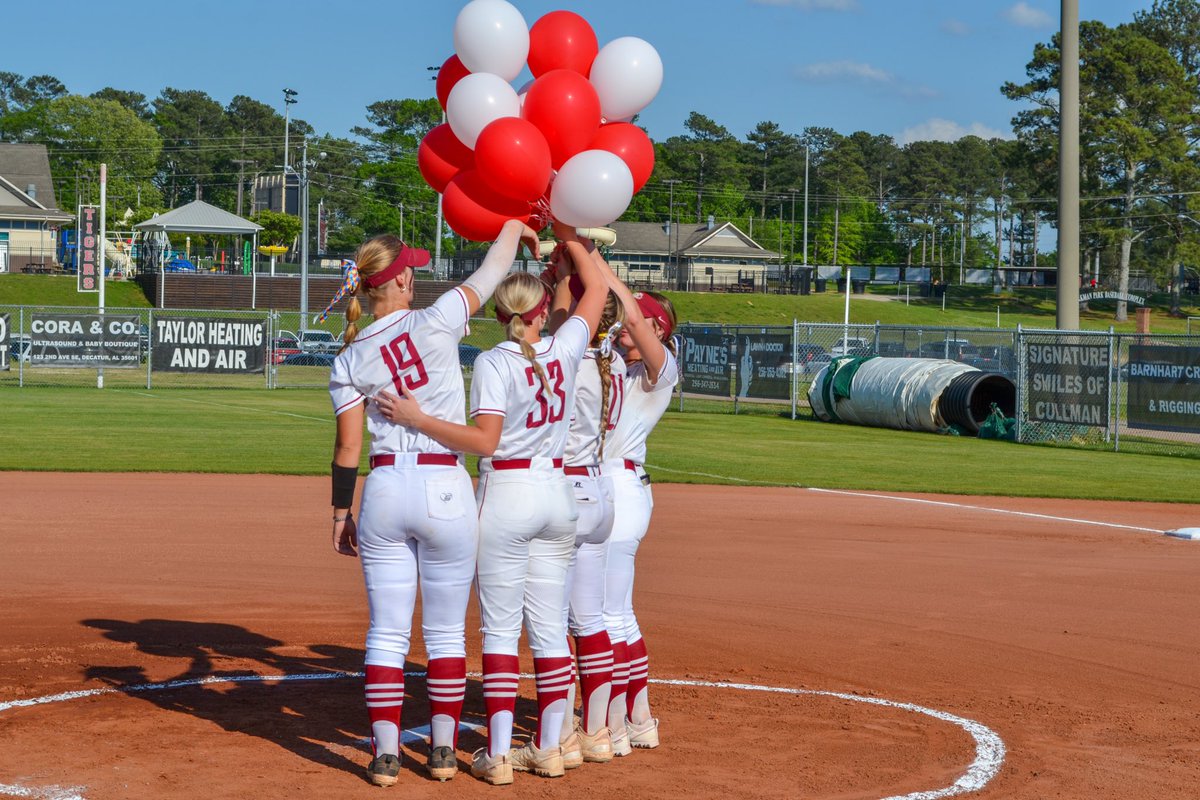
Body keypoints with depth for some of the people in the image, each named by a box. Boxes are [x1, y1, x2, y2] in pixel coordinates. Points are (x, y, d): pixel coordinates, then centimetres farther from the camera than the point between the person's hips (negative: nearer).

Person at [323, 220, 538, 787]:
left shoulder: (349, 360, -1)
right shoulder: (436, 324, -8)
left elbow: (348, 449, 0)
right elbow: (502, 249, 4)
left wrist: (341, 513, 11)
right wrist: (520, 230, 24)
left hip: (384, 490, 2)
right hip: (445, 490, -2)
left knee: (387, 633, 8)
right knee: (446, 632, 11)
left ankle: (385, 755, 6)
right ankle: (443, 751, 16)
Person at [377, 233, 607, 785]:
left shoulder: (493, 363, -12)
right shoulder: (565, 351, 0)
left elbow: (484, 440, -21)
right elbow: (596, 288, 16)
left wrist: (417, 418, -18)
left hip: (505, 496, -4)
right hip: (556, 494, 5)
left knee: (500, 629, 0)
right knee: (549, 626, 10)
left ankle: (498, 755, -1)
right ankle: (548, 748, 14)